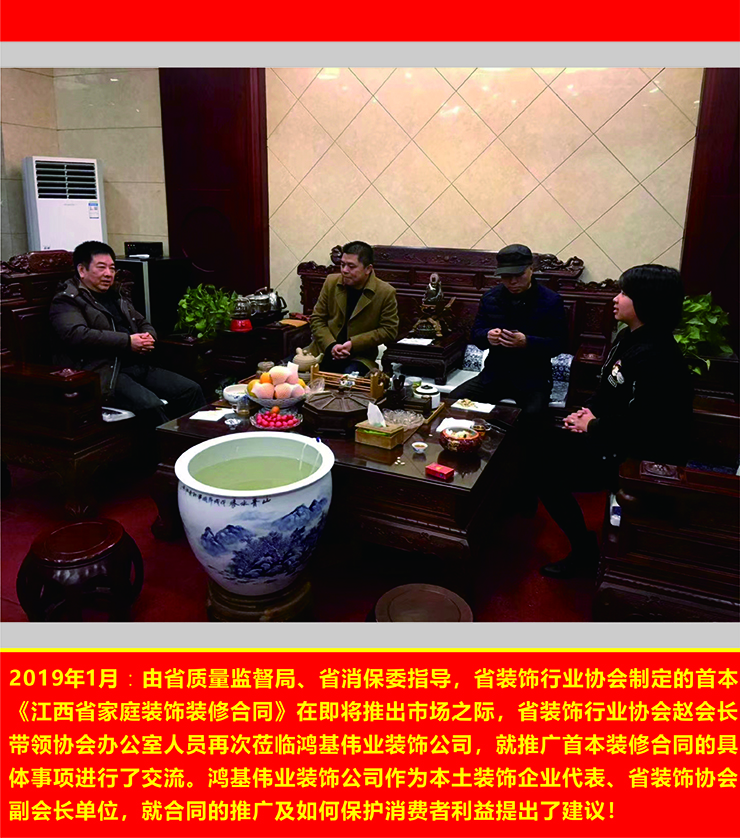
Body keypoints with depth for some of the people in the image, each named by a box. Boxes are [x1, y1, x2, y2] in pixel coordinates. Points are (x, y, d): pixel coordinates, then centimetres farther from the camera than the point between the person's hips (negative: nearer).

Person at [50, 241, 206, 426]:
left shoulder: (116, 295, 25)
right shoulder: (66, 300, 0)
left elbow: (143, 322, 32)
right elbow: (76, 334, -18)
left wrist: (149, 337, 5)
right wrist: (127, 342, -18)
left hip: (138, 365, 8)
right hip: (104, 373, -8)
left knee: (191, 390, -7)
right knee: (150, 405, -32)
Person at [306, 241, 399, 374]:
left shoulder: (386, 292, -6)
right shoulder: (331, 282, 5)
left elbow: (389, 330, -5)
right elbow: (317, 319, 7)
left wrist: (353, 344, -14)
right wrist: (331, 345, -12)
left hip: (359, 357, -3)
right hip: (325, 350, 3)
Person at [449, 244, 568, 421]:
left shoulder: (551, 300, -4)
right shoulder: (490, 298, 7)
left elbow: (559, 343, -7)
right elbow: (475, 334, 9)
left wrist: (527, 342, -26)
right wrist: (487, 336, -17)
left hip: (533, 377, -4)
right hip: (494, 373, 4)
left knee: (532, 415, -34)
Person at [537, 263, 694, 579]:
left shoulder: (655, 357, -28)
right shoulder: (629, 337, 4)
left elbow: (638, 426, -29)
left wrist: (593, 427, -15)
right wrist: (589, 412, 0)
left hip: (641, 458, -10)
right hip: (617, 437, 10)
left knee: (548, 473, -10)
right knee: (546, 446, 10)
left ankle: (585, 553, 7)